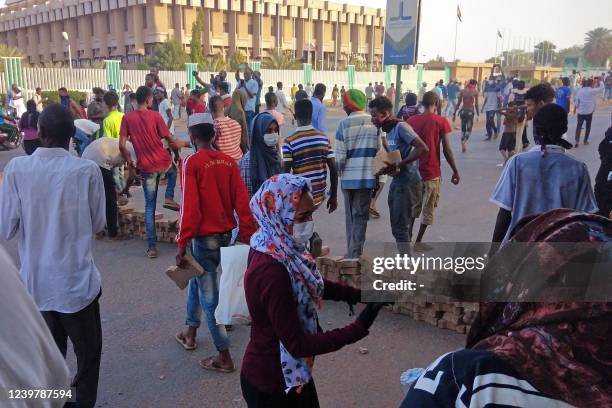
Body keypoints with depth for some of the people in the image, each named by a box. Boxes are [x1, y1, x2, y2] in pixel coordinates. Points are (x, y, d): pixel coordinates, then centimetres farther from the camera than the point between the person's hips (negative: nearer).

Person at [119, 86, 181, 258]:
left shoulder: (127, 118, -3)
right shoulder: (155, 116, -9)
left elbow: (122, 145, -7)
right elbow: (170, 140, -6)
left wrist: (129, 160, 10)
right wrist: (177, 153, 13)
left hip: (146, 167, 1)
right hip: (163, 162, -1)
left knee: (149, 206, 9)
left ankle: (152, 246, 7)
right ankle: (169, 197, 25)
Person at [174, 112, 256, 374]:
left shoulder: (192, 163, -14)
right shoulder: (228, 161, 1)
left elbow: (190, 207, -19)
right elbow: (241, 201, -1)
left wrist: (182, 244, -14)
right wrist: (248, 236, 4)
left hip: (203, 237, -6)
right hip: (225, 235, 7)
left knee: (209, 295, 3)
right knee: (198, 279, 27)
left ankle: (224, 357, 9)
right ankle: (190, 332, 42)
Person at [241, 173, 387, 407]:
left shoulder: (281, 249, -6)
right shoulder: (271, 272, -33)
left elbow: (309, 284, 11)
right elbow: (297, 344, -27)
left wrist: (357, 294, 0)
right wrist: (359, 329, -26)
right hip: (272, 384, -8)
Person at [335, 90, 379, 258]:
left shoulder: (344, 124, -7)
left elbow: (340, 155, -8)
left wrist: (337, 174, 8)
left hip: (349, 176, -1)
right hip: (368, 177, 1)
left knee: (351, 215, 14)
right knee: (361, 215, 8)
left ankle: (351, 251, 20)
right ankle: (355, 252, 6)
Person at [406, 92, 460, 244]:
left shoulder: (411, 120, 2)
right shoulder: (441, 121, -8)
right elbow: (446, 149, -10)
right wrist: (455, 171, -1)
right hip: (431, 172, -4)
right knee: (428, 208, 9)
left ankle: (409, 233, 26)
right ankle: (418, 241, 12)